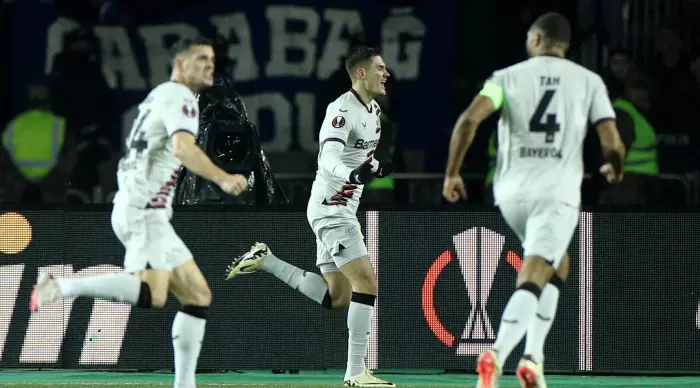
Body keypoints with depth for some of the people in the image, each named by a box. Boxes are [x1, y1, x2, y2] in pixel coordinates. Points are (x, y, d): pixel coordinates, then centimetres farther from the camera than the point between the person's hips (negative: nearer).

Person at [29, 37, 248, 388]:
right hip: (144, 211, -10)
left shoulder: (161, 96, 23)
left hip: (144, 212, 10)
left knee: (198, 296, 8)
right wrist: (222, 179, -37)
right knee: (152, 294, -29)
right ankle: (61, 287, -24)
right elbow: (182, 147, -26)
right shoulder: (178, 97, -8)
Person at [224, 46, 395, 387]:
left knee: (336, 299, 11)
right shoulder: (343, 110, -19)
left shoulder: (373, 110, 11)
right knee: (367, 283, -16)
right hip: (330, 209, -10)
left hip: (341, 211, 10)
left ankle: (265, 261, 19)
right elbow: (329, 158, -33)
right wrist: (353, 174, -50)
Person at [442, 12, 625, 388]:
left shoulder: (508, 77, 7)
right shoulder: (589, 81, 7)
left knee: (557, 262, 26)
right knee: (531, 281, -9)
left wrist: (452, 173, 1)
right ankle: (497, 354, -31)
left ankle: (534, 356, 17)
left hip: (511, 191, 3)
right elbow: (613, 144, 1)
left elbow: (469, 120, -8)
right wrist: (614, 168, 24)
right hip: (558, 192, -3)